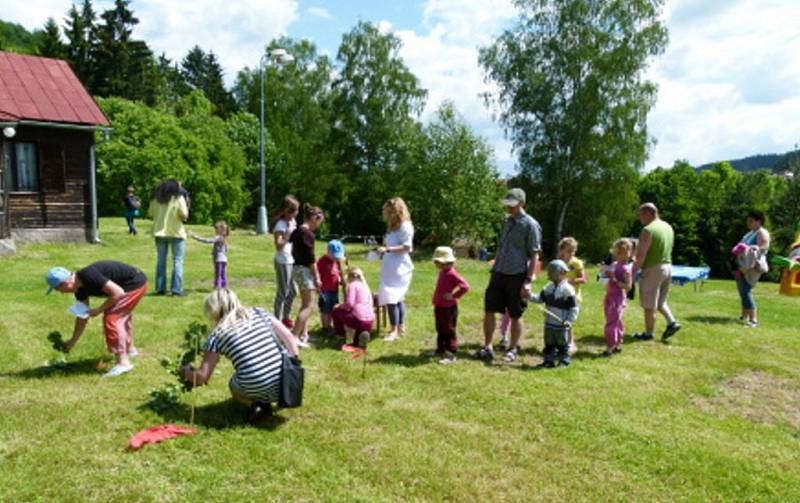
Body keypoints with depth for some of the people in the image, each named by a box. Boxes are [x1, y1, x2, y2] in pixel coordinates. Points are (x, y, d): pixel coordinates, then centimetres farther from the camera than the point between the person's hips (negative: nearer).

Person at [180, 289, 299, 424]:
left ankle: (256, 404, 4)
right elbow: (288, 336, 5)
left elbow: (202, 377, 5)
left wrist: (186, 373, 25)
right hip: (287, 383, 3)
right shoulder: (259, 313, 9)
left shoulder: (217, 335, 3)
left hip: (256, 391, -3)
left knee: (234, 386, 33)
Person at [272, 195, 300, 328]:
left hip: (292, 261, 9)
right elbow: (278, 246, -23)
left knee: (292, 292, 18)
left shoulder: (292, 221, 10)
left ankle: (286, 317, 32)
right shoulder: (281, 224, -16)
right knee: (282, 293, -1)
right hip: (283, 262, -9)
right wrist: (288, 233, -27)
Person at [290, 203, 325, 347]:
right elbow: (311, 258, -18)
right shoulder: (308, 234, -17)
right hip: (305, 270, -10)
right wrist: (317, 277, -13)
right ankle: (294, 337, -9)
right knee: (309, 305, -6)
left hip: (297, 268, 10)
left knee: (305, 304, 18)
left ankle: (303, 335, 24)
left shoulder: (297, 231, 11)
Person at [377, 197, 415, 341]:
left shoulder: (405, 226, -12)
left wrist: (387, 249, -21)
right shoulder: (393, 226, 16)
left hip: (398, 269, -9)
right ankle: (401, 328, 20)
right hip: (390, 268, 9)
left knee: (391, 298, -11)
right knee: (398, 298, 13)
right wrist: (383, 250, 9)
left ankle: (394, 330, -5)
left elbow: (407, 247, -18)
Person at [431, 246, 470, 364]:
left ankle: (451, 354, 4)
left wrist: (454, 296, -21)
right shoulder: (443, 272, 10)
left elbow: (465, 286, -28)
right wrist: (436, 305, 21)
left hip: (448, 308, -10)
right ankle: (440, 350, 33)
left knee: (448, 331, -3)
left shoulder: (451, 273, -20)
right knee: (440, 330, 20)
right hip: (440, 307, 10)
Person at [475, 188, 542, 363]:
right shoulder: (507, 221, 12)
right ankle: (487, 347, 14)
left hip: (517, 276, -6)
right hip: (498, 273, 6)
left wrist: (528, 281, -15)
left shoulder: (530, 225, -8)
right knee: (489, 310, 4)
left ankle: (512, 349, 21)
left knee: (515, 315, 6)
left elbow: (534, 255, -10)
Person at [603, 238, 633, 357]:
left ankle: (610, 348, -1)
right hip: (609, 296, 9)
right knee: (615, 322, 17)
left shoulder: (626, 268, -17)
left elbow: (628, 286, -21)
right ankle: (618, 345, 28)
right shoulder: (614, 264, 9)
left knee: (611, 323, -7)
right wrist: (607, 275, 4)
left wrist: (615, 280, -26)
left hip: (618, 298, -9)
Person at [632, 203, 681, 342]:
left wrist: (633, 273, -14)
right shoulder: (668, 227, 10)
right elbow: (668, 250, 16)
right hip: (667, 266, 9)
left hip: (653, 269, -9)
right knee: (660, 301, 23)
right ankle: (672, 322, 8)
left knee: (649, 305, 4)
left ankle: (648, 333, 14)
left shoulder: (648, 230, -17)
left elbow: (640, 255, -20)